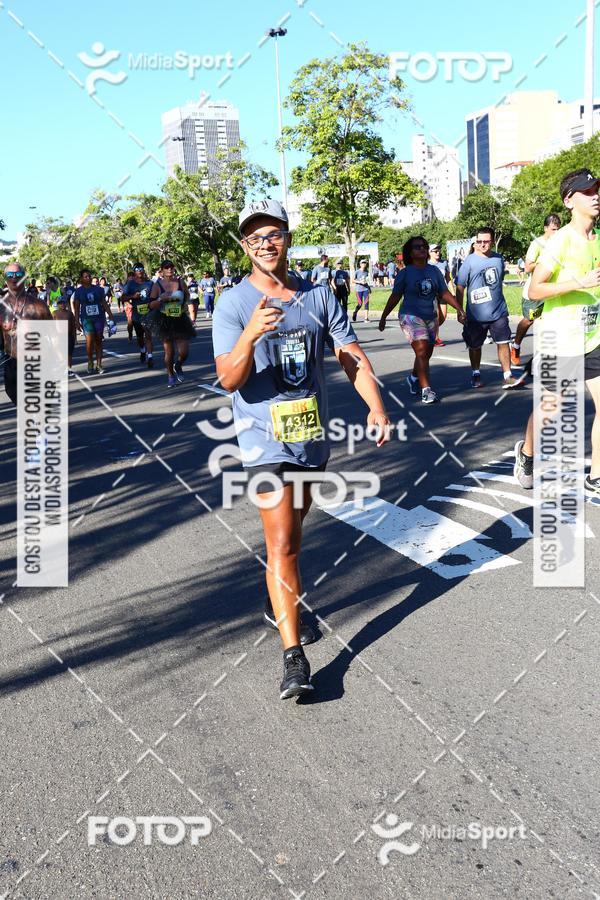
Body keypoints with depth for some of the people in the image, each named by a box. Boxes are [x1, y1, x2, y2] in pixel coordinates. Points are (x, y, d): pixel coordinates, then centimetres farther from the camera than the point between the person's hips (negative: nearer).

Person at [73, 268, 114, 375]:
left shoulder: (98, 289, 7)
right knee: (89, 340, -14)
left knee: (98, 341, 4)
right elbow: (77, 308, 5)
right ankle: (90, 363, 6)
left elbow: (104, 304, 10)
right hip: (86, 319, -2)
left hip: (99, 317, 2)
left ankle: (99, 365, 10)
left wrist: (110, 317, 4)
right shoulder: (78, 291, 4)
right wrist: (77, 322, -1)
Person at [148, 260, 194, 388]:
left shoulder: (181, 282, 0)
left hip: (180, 320, 1)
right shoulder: (157, 285, -4)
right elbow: (151, 305, -4)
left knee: (184, 351, -4)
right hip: (164, 321, -1)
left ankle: (178, 367, 29)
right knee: (169, 351, 7)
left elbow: (187, 297, 16)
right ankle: (170, 376, 27)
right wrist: (161, 299, -19)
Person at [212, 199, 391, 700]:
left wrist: (376, 407, -12)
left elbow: (352, 356, 2)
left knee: (293, 531, 20)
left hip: (314, 434, 4)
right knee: (281, 542, -10)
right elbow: (229, 379, -17)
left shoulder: (319, 295, 3)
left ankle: (278, 598, 45)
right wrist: (251, 334, -34)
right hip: (266, 439, -4)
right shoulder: (234, 305, -8)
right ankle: (294, 655, -7)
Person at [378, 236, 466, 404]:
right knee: (421, 351, -17)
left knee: (426, 353, 12)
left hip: (431, 317, 5)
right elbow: (395, 297, 2)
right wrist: (383, 317, 4)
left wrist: (459, 309, -2)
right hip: (410, 316, -5)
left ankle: (413, 378, 39)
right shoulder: (405, 273, -4)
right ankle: (426, 390, -17)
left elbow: (444, 293, 7)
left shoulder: (434, 270, 5)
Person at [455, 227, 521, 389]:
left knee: (503, 343, -4)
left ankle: (507, 377, -1)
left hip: (499, 312, 3)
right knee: (475, 346, 11)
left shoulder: (498, 259, 6)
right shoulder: (470, 261, -8)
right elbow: (460, 287, -8)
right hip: (476, 314, -3)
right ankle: (476, 375, 29)